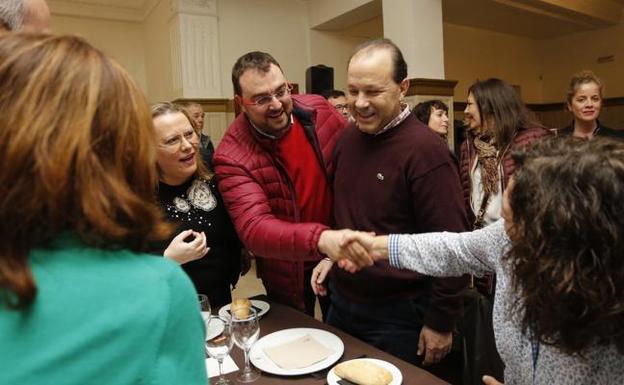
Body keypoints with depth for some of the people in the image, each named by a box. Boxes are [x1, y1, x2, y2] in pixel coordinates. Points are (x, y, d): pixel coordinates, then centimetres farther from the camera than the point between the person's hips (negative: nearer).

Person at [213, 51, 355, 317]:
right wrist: (320, 239, -51)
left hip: (342, 256, 3)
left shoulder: (318, 110, -13)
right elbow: (253, 228, -34)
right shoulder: (232, 156, -24)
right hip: (289, 272, -3)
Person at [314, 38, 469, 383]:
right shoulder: (347, 138, 1)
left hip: (399, 314, -6)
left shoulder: (424, 149, -21)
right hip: (341, 300, 7)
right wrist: (331, 255, 5)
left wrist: (440, 322, -14)